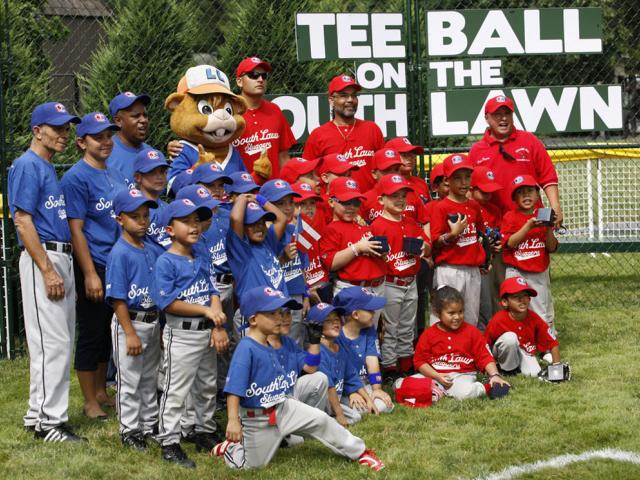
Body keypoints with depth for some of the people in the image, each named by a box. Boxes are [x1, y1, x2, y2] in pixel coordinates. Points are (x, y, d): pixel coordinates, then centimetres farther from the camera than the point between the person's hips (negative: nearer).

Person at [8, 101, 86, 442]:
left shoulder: (50, 169, 19)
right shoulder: (27, 166, -9)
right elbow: (23, 221, -16)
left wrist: (64, 270, 17)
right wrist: (48, 271, -20)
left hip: (62, 258, 10)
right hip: (41, 258, -10)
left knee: (60, 341, 11)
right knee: (51, 341, -11)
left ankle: (38, 414, 17)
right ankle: (48, 421, -9)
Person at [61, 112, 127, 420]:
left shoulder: (116, 176, 13)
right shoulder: (77, 178, -11)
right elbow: (76, 230, -15)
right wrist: (90, 274, -19)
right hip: (94, 267, -8)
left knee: (108, 333, 15)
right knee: (91, 334, -1)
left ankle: (101, 392, 26)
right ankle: (90, 402, 6)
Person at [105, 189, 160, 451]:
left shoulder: (151, 251, 8)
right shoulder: (119, 254, -15)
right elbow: (117, 299, -17)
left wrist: (162, 327, 14)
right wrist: (130, 333, -19)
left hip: (153, 322, 7)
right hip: (129, 322, -7)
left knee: (150, 379, 17)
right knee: (129, 380, 1)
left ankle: (150, 424, 28)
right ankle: (129, 430, 9)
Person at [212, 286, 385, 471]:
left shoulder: (269, 348, 3)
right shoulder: (246, 349, -25)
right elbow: (233, 389, -30)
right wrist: (233, 420, -37)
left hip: (282, 407, 7)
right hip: (257, 419, -7)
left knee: (320, 420, 1)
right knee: (253, 464, 3)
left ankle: (359, 452, 11)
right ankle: (231, 448, 30)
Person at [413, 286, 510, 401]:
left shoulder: (472, 331, 6)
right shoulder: (428, 334, 4)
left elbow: (484, 357, 4)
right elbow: (420, 361, 4)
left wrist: (495, 375, -11)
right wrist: (437, 376, -10)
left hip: (462, 375, -1)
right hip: (434, 376, 1)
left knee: (464, 393, -40)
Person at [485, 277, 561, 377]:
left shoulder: (534, 318, -19)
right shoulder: (498, 321, -28)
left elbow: (553, 343, -14)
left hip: (525, 352, 3)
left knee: (533, 373, -26)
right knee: (510, 337, -33)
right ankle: (509, 368, -9)